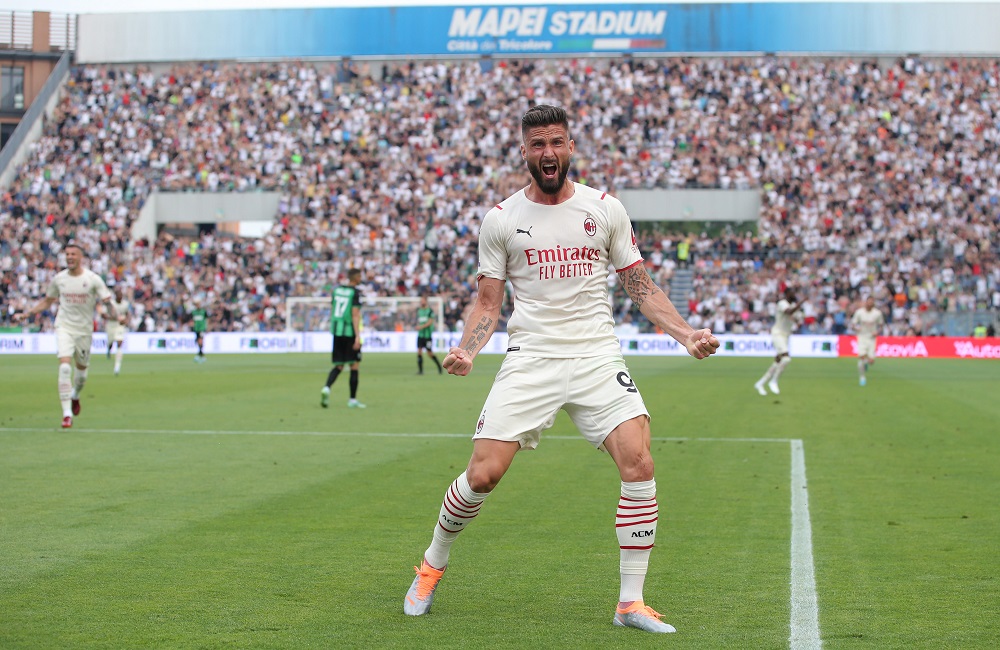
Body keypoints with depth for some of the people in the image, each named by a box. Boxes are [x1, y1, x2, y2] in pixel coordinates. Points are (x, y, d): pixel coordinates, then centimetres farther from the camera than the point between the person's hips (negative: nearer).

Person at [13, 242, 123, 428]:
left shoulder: (93, 279, -7)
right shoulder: (58, 279, 1)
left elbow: (107, 301, -7)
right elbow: (47, 301, 14)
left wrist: (116, 315, -26)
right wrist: (26, 314, 8)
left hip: (84, 330, 0)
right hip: (64, 327, 0)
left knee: (82, 369, 12)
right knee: (65, 367, -17)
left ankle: (75, 396, 47)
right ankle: (67, 414, -17)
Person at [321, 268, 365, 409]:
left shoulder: (337, 290, 10)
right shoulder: (355, 293, -9)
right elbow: (355, 314, -16)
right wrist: (357, 336, -18)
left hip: (336, 331, 6)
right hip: (350, 332, -6)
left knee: (338, 366, 10)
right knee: (354, 365, 5)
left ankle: (327, 388, -17)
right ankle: (353, 400, 7)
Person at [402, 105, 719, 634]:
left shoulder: (605, 208, 6)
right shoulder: (501, 218, 4)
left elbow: (640, 286, 11)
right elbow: (488, 300, 8)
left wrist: (685, 333, -2)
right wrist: (466, 352, -10)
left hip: (597, 356, 1)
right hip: (530, 359, -1)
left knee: (638, 465, -17)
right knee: (482, 475, -10)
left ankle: (631, 602, -4)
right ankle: (432, 565, 20)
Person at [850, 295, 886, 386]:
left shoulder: (877, 313, -6)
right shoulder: (859, 312, -6)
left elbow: (881, 325, 8)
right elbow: (853, 323, 2)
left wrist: (877, 332, -12)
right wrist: (856, 328, -21)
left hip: (872, 338, 0)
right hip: (862, 337, 0)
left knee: (871, 360, -7)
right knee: (861, 356, -16)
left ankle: (866, 363, 32)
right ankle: (862, 378, -1)